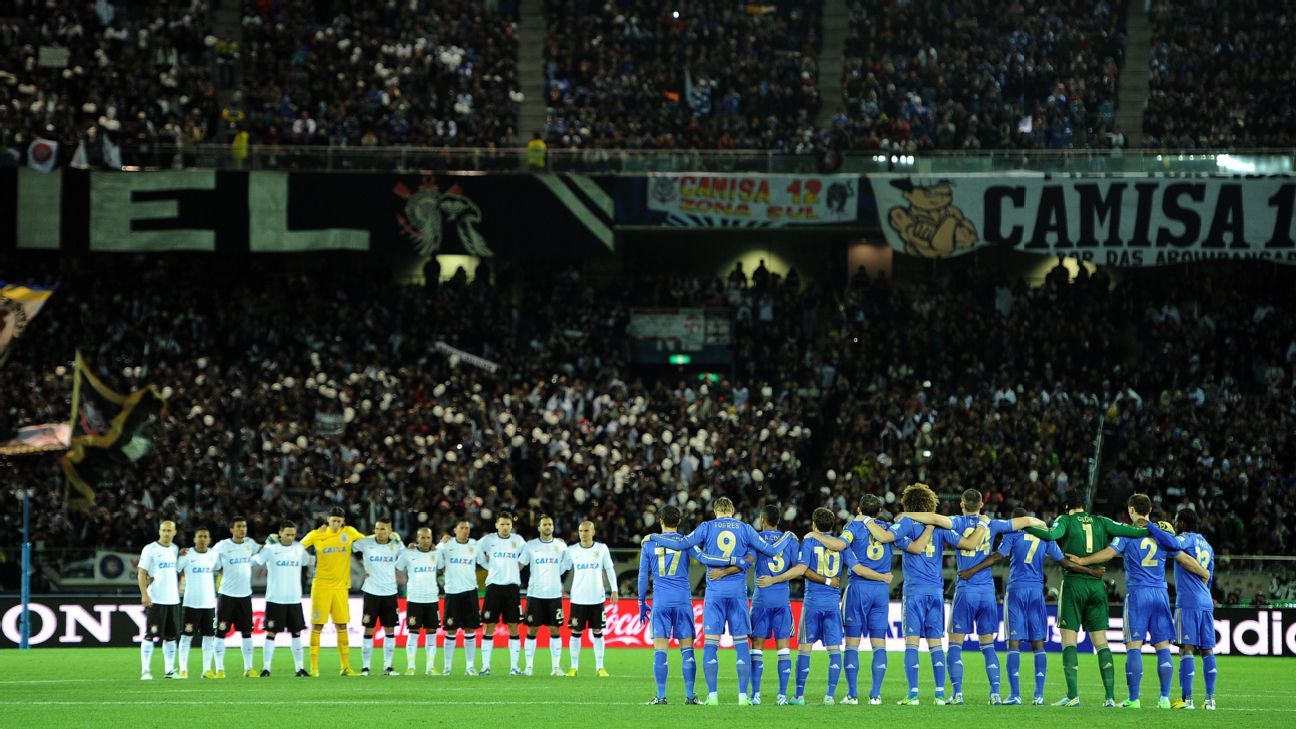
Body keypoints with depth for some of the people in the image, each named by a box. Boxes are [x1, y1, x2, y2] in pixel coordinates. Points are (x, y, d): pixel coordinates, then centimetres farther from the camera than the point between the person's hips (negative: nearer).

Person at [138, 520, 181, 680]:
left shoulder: (175, 549, 11)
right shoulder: (150, 549, -7)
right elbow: (142, 573, -9)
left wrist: (178, 588, 9)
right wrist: (144, 594, -18)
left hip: (172, 599, 6)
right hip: (155, 599, -6)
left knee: (171, 636, 8)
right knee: (150, 635, -7)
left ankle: (169, 670, 13)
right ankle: (145, 671, -6)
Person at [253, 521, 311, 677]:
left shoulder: (299, 548, 7)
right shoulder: (270, 549, -5)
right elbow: (253, 561, -9)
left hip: (294, 599, 4)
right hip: (275, 599, -4)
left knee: (296, 632, 6)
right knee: (271, 633, -3)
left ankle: (300, 668, 10)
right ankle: (266, 668, 0)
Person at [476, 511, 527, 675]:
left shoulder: (518, 540, 6)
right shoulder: (488, 540, 0)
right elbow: (476, 552, 10)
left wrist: (519, 566, 10)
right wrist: (489, 566, 7)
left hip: (512, 586, 1)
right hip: (494, 586, -1)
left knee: (513, 626, -1)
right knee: (489, 625, -4)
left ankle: (514, 666, 3)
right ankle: (485, 666, 0)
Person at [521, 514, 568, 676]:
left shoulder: (561, 545, 6)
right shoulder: (530, 546, 3)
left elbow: (564, 568, 16)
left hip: (554, 594, 1)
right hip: (535, 594, -1)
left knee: (555, 630, 0)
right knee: (532, 629, 0)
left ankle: (556, 667, 4)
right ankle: (529, 666, 5)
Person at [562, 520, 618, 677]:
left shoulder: (602, 549, 2)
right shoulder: (572, 551, 1)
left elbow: (609, 569, 7)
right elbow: (561, 569, 7)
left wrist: (614, 590, 3)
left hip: (597, 598, 0)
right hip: (578, 598, 0)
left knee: (597, 632, 3)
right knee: (576, 632, 0)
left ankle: (600, 667, 8)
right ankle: (574, 667, 6)